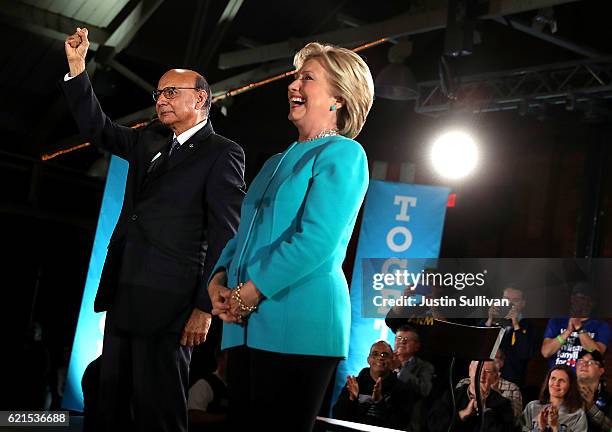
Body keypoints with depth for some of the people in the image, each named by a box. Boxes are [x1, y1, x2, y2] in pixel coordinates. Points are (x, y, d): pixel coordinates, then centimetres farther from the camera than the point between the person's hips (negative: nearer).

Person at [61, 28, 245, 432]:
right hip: (122, 292, 8)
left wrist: (205, 306, -16)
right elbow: (97, 128, 23)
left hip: (168, 300, -8)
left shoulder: (223, 153, -6)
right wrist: (77, 68, 11)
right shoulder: (149, 140, 16)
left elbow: (225, 236, -11)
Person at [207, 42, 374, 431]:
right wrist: (219, 280, 3)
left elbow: (316, 240, -16)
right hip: (247, 325, 8)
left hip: (299, 323, -8)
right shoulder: (277, 163, 22)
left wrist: (250, 292, -15)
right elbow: (246, 233, 22)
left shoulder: (343, 154, -4)